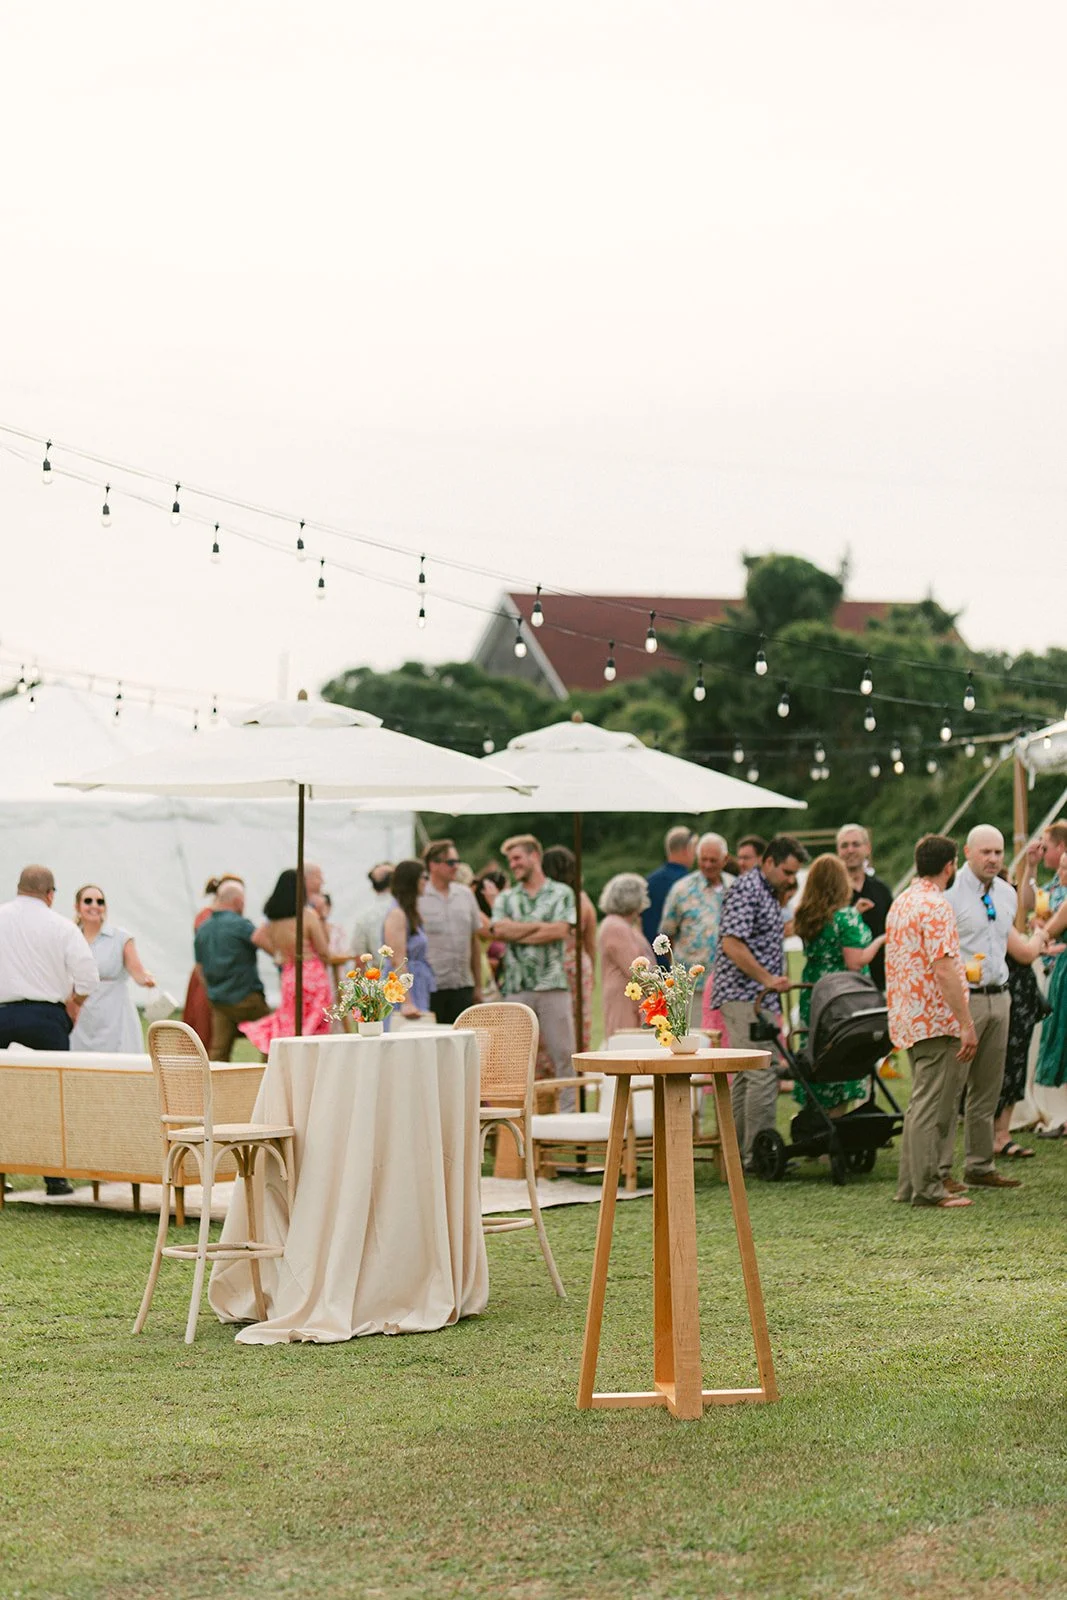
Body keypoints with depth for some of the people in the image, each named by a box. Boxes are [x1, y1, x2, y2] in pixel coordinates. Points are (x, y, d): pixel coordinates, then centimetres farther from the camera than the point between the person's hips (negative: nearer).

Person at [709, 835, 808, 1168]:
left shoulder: (769, 894, 20)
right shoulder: (745, 889, -12)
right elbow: (732, 945, -21)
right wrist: (767, 979, -18)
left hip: (759, 997, 11)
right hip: (744, 996, -11)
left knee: (746, 1074, 12)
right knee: (763, 1074, -13)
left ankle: (737, 1150, 16)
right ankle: (757, 1154, -12)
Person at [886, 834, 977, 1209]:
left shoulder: (899, 903, 13)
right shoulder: (936, 906, -16)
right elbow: (944, 970, -23)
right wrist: (966, 1024, -22)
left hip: (907, 1019, 10)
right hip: (937, 1019, -10)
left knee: (922, 1103, 17)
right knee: (932, 1106, -5)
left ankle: (913, 1182, 20)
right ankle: (927, 1188, -3)